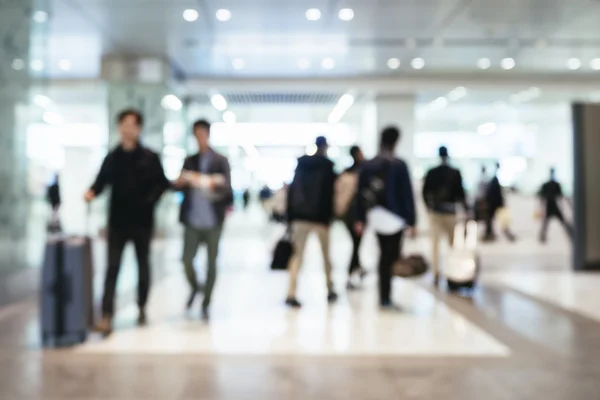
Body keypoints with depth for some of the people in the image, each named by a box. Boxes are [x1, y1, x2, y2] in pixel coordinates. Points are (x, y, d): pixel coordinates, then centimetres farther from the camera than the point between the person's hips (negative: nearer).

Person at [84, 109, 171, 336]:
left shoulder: (150, 157, 0)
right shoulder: (112, 158, 6)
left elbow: (162, 183, 0)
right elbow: (102, 181, 4)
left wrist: (149, 201, -14)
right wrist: (92, 192, -16)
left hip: (142, 221, -1)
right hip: (117, 221, 1)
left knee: (143, 265, 12)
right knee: (112, 267, -6)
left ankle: (142, 308, 29)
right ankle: (106, 317, -8)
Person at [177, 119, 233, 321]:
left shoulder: (221, 161, 3)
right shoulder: (189, 161, 13)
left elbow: (227, 188, -7)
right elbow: (181, 185, 11)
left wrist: (214, 184, -27)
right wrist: (180, 182, -12)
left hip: (213, 221, -2)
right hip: (192, 220, 2)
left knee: (211, 263, 4)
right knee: (187, 260, -2)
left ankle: (206, 305, 16)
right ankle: (195, 288, 29)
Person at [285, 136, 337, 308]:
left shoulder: (301, 163, 10)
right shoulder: (327, 165, -1)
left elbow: (292, 190, 6)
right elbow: (329, 192, -9)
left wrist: (291, 216, 8)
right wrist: (329, 216, -7)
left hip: (300, 215, 2)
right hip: (320, 216, -2)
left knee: (298, 255, 1)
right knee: (326, 254, 15)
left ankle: (291, 294, -13)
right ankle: (330, 291, 28)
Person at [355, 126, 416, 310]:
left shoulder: (367, 165, 8)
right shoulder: (399, 165, -9)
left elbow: (361, 194, 9)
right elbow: (407, 194, -9)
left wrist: (360, 219, 13)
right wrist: (412, 221, -6)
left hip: (376, 216, 6)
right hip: (394, 217, -5)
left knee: (384, 255, 16)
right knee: (391, 257, -1)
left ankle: (384, 296, 20)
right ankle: (385, 299, -1)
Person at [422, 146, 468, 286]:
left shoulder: (431, 172, -1)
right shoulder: (455, 173, -6)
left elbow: (425, 192, 1)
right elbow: (460, 193, -8)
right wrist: (466, 208, 4)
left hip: (434, 211, 2)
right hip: (450, 211, -1)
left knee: (435, 243, 6)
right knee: (453, 243, 11)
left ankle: (436, 274, -1)